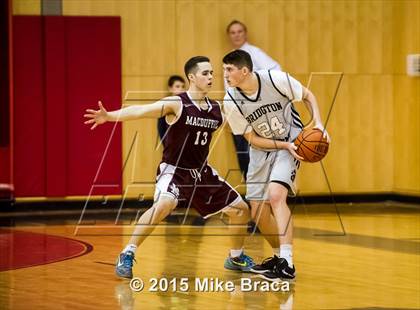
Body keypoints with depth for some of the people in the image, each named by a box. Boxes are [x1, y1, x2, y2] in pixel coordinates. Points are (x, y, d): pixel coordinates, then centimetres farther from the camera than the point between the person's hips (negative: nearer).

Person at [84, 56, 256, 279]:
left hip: (202, 172, 6)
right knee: (164, 204, -34)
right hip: (173, 169, -6)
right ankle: (127, 256, -23)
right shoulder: (176, 104, -16)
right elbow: (141, 111, -28)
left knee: (241, 209, 7)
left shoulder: (217, 109, 1)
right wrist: (109, 116, -42)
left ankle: (236, 257, 31)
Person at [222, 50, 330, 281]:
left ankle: (287, 264, -25)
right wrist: (284, 146, -22)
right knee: (257, 211, 1)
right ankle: (279, 255, 28)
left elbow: (308, 96, -4)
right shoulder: (231, 101, -16)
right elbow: (253, 139, -9)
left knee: (275, 194, -25)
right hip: (262, 149, 4)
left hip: (292, 142, -4)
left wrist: (318, 124, -18)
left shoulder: (275, 79, -22)